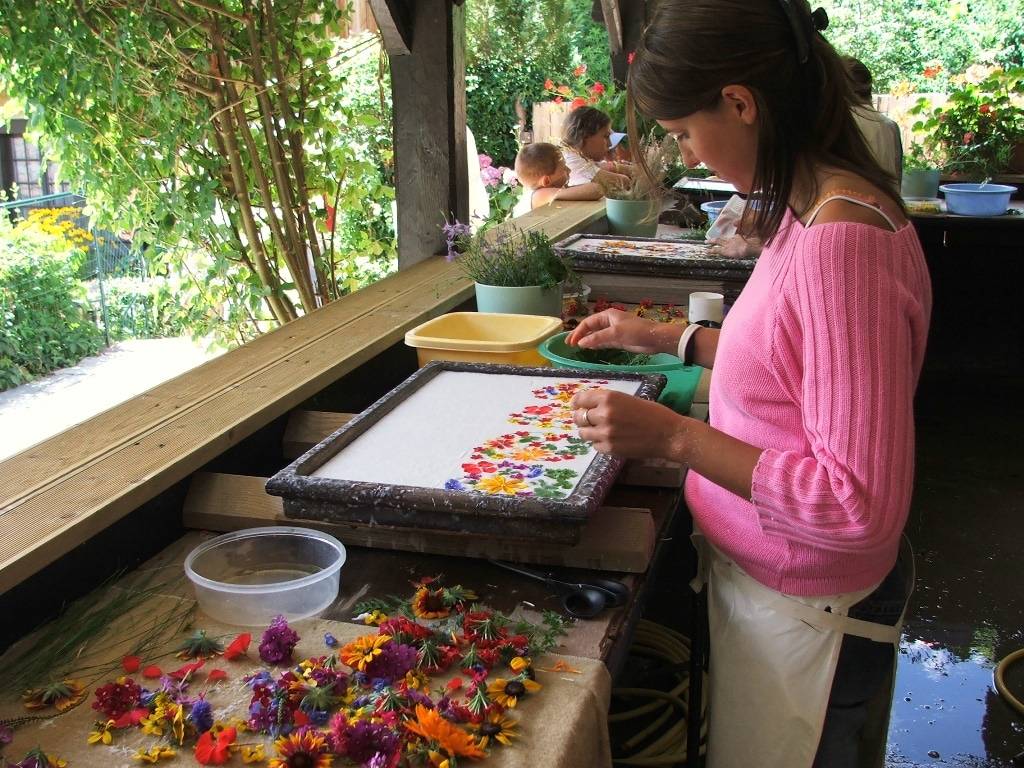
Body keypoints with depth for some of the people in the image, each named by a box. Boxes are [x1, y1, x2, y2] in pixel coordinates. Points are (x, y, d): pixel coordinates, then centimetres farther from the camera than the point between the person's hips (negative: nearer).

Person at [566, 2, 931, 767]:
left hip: (805, 614, -8)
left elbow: (863, 506, -30)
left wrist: (674, 436, -29)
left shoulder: (840, 241, -30)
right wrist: (669, 339, 13)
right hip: (767, 582, 9)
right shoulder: (815, 208, -1)